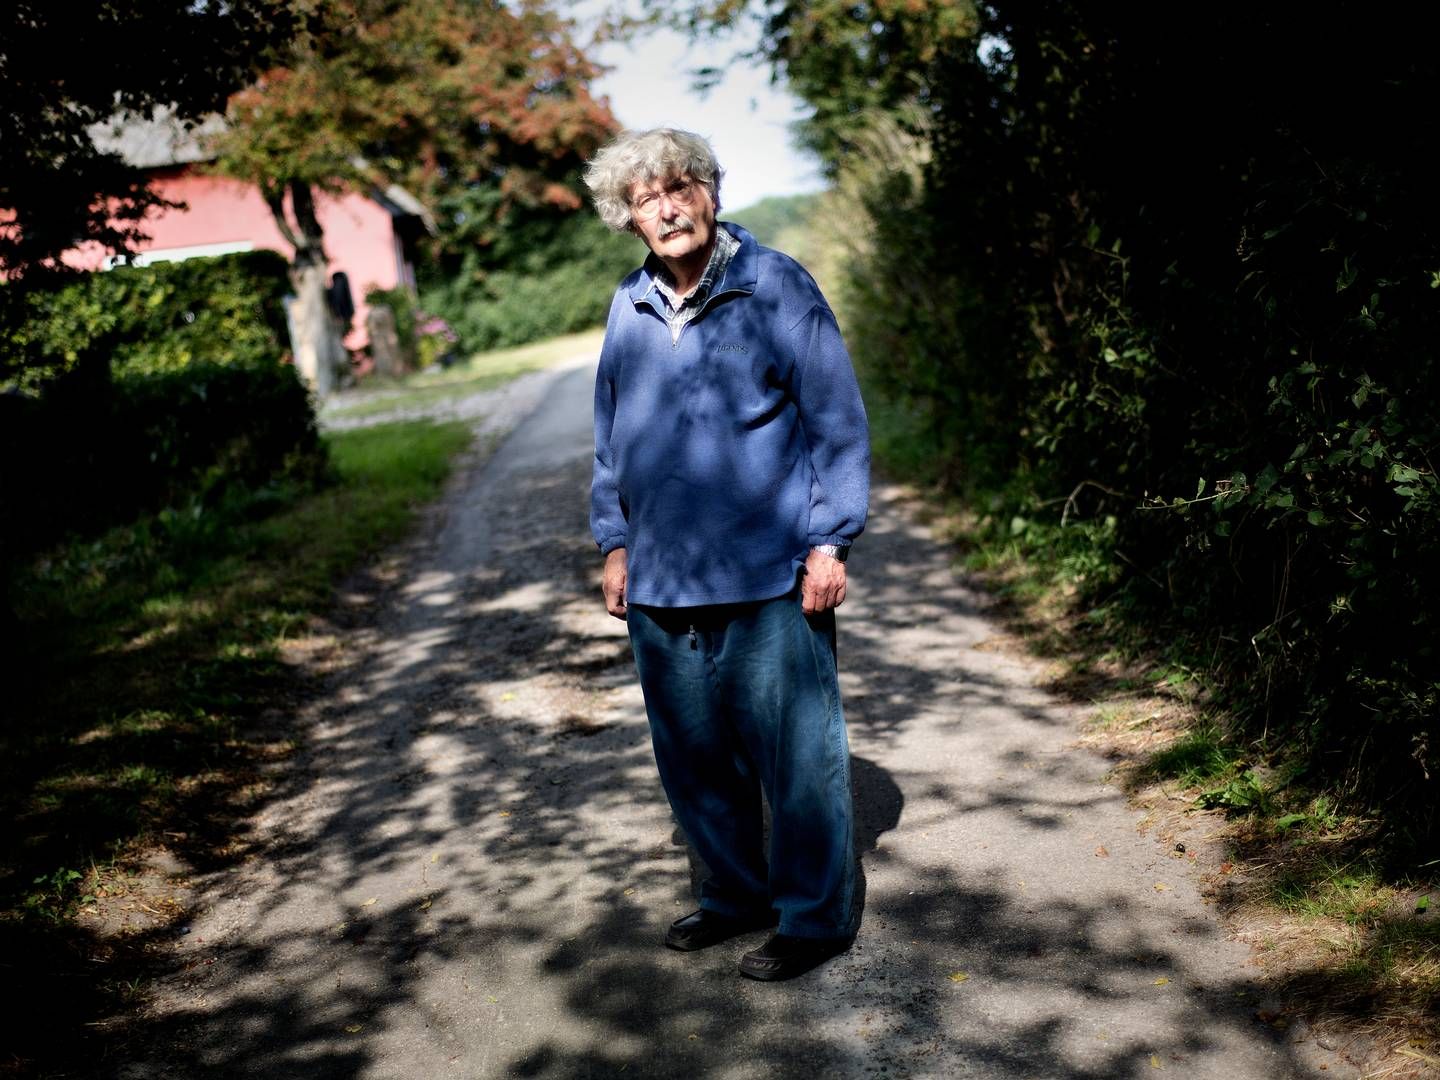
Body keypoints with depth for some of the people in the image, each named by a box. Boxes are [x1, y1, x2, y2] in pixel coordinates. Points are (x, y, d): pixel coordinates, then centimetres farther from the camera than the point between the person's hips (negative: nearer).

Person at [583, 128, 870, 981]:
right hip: (661, 584, 5)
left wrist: (830, 542, -7)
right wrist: (615, 542, 17)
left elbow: (839, 421, -3)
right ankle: (736, 894, 33)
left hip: (772, 580, -5)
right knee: (694, 754, 14)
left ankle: (816, 916, 20)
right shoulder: (629, 309, 10)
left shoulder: (778, 287, -4)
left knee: (797, 754, 3)